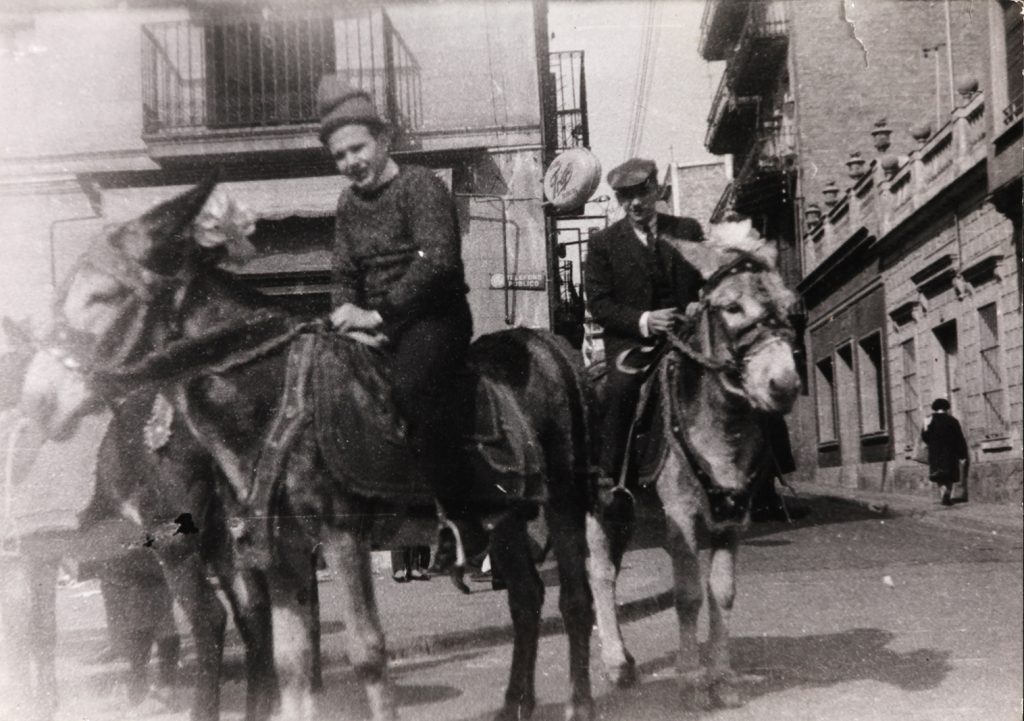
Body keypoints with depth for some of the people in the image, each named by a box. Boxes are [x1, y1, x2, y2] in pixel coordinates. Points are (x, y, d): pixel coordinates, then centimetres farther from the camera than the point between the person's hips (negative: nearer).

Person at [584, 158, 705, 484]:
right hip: (631, 341, -2)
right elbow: (598, 304, -1)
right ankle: (610, 475, -22)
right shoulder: (603, 242, 7)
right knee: (621, 386, -32)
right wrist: (643, 321, -16)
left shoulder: (688, 230, 13)